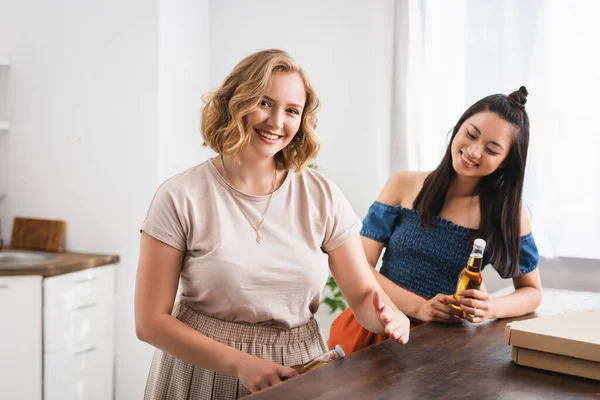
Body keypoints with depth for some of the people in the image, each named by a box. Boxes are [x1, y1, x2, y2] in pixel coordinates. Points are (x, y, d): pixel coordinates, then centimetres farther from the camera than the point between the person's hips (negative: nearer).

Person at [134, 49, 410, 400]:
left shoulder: (322, 195, -5)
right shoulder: (182, 198, -12)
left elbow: (364, 294, -2)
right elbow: (152, 321, -11)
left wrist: (388, 316, -24)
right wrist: (242, 363, -20)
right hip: (205, 370, -2)